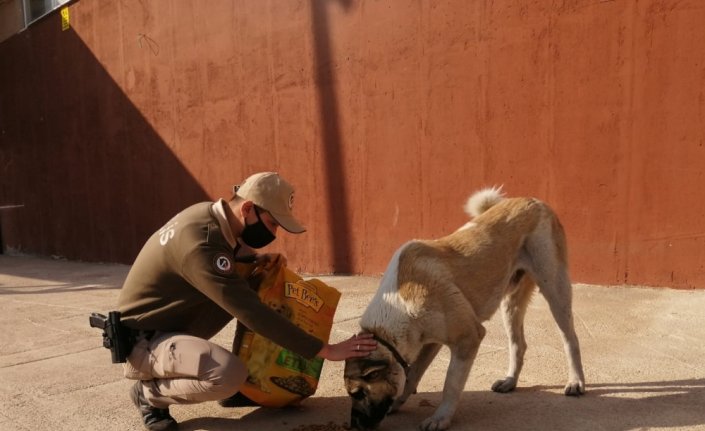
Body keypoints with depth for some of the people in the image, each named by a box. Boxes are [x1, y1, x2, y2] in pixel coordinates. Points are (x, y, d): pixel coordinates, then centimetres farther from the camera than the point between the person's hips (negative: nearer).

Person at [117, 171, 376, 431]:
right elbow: (253, 313, -35)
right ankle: (149, 393, -2)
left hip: (171, 323, 9)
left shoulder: (209, 214, -5)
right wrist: (326, 351, -32)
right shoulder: (201, 244, -32)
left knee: (245, 287, -2)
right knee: (230, 374, -31)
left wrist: (258, 260, -7)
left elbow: (235, 252, 18)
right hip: (143, 341, -9)